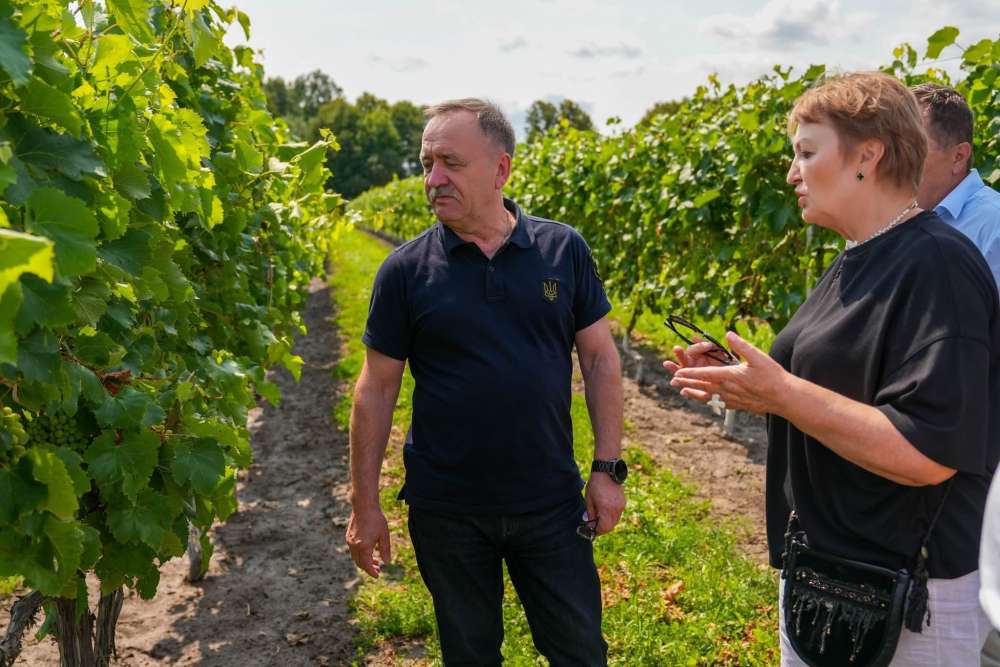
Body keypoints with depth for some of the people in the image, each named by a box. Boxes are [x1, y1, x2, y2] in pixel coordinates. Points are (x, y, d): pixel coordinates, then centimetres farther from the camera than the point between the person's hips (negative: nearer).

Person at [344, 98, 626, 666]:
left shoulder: (565, 250, -4)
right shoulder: (406, 270, -6)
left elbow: (600, 358, 2)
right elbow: (377, 390, -2)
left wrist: (608, 468, -3)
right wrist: (365, 504, -2)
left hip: (551, 503, 1)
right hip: (446, 511, 0)